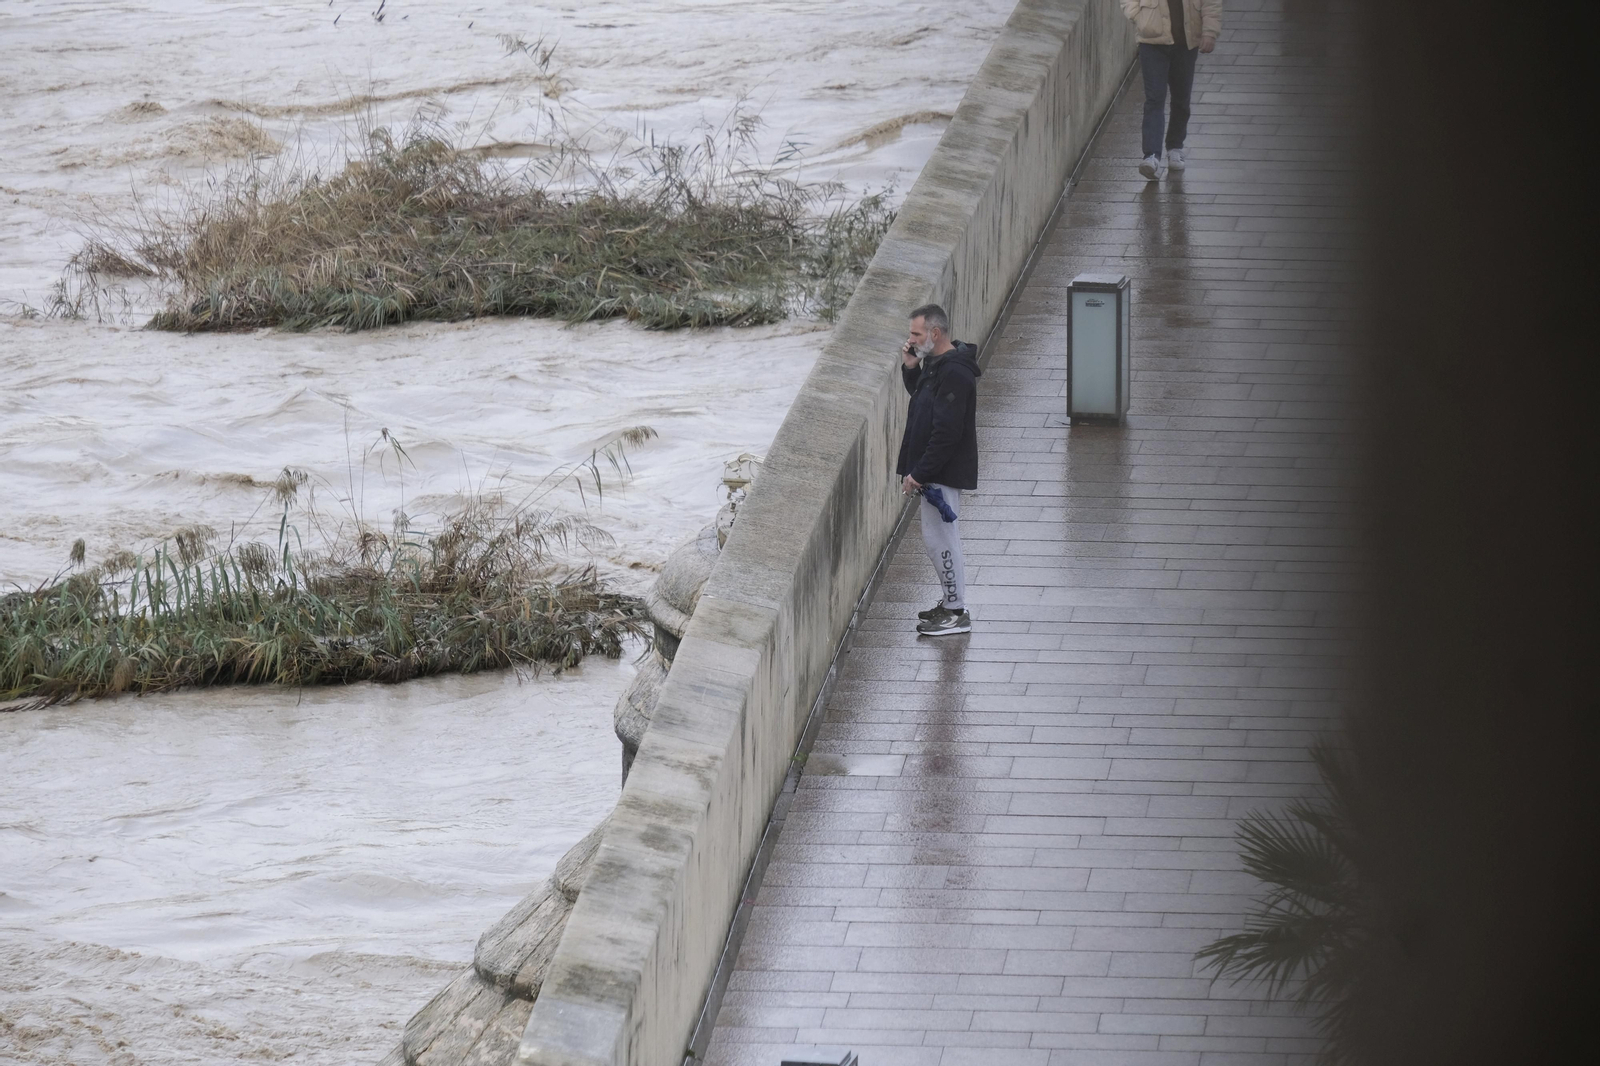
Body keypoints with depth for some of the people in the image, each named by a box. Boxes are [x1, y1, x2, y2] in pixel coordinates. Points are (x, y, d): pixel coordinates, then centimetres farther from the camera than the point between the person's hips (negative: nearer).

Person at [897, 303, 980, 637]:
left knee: (939, 538, -5)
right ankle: (949, 602, 27)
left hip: (944, 472, -10)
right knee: (937, 537, 17)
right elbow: (920, 395, 26)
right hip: (936, 471, 10)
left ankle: (956, 613, 1)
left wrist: (919, 474, -23)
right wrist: (911, 368, 6)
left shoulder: (953, 374, -23)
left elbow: (946, 432, -26)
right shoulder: (936, 363, 9)